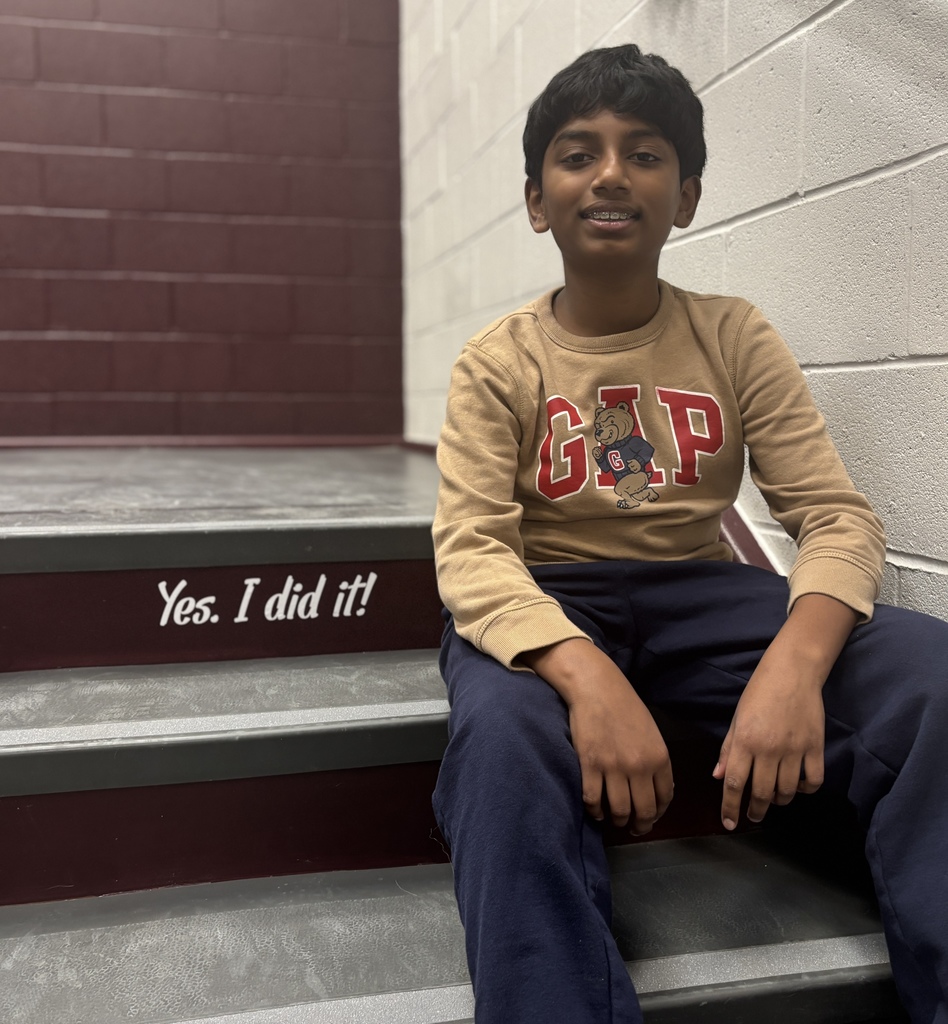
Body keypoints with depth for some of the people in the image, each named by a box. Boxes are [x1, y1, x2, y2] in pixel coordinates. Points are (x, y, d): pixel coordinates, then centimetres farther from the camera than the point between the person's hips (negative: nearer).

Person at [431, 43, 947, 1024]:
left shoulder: (734, 337, 2)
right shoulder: (498, 362, -3)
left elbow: (836, 514, -6)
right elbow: (469, 547, -16)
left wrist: (796, 660, -30)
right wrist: (584, 675, -37)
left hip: (703, 594, 2)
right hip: (546, 605, -1)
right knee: (504, 732, -38)